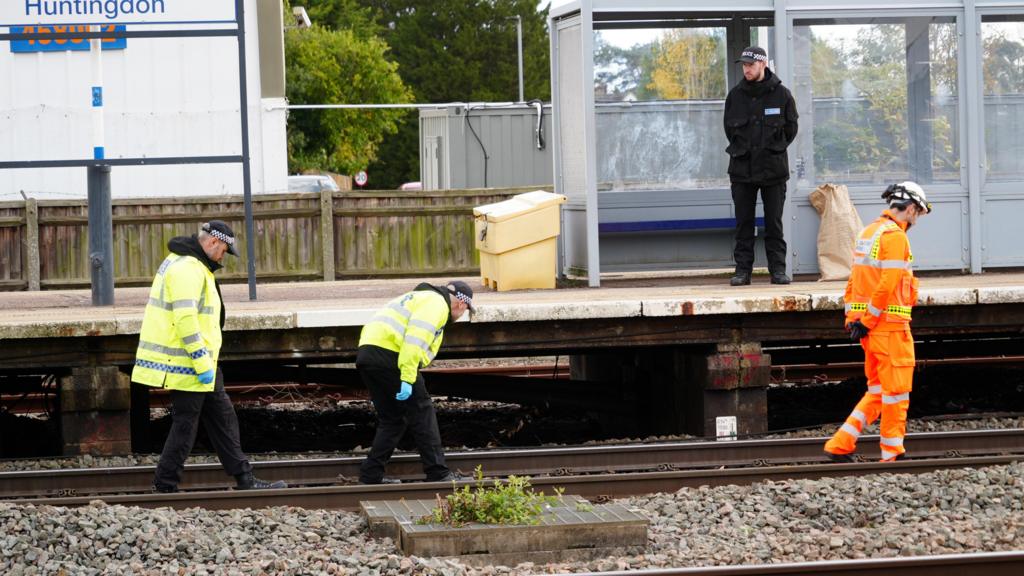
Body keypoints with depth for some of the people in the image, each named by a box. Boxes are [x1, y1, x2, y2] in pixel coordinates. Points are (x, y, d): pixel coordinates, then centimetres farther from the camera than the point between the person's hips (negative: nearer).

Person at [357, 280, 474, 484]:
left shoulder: (421, 298, 33)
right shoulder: (437, 304, 0)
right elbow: (415, 339, -16)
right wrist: (407, 379, -21)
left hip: (365, 354, 9)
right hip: (389, 354, -9)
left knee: (391, 419, 17)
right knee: (421, 411, -1)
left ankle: (370, 476, 14)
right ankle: (438, 474, -1)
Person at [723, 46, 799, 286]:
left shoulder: (781, 94, -1)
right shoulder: (735, 95, 5)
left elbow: (791, 128, 7)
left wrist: (775, 148, 4)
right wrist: (741, 149, 9)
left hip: (773, 169, -2)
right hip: (742, 169, 2)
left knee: (774, 223, 2)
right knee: (743, 223, 3)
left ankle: (778, 269, 6)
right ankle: (742, 269, 6)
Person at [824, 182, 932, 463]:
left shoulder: (868, 232, 16)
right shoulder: (895, 236, -14)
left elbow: (854, 281, 16)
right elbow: (887, 285, -20)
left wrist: (852, 319, 12)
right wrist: (868, 321, -16)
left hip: (870, 325, 9)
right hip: (890, 324, -9)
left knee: (877, 391, 14)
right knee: (896, 392, -1)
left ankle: (840, 445, 10)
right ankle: (892, 455, 3)